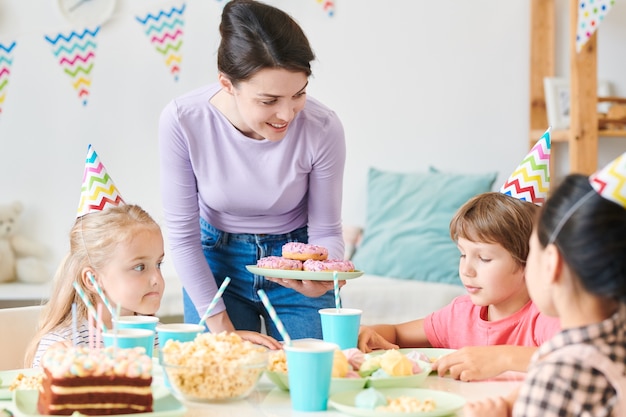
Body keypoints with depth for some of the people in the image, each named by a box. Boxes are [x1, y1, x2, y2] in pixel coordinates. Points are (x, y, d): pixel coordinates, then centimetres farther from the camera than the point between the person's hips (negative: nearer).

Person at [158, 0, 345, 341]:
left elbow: (326, 230, -12)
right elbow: (182, 235, -15)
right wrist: (221, 327, -15)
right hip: (216, 261, 0)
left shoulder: (323, 128, -25)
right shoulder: (182, 121, -26)